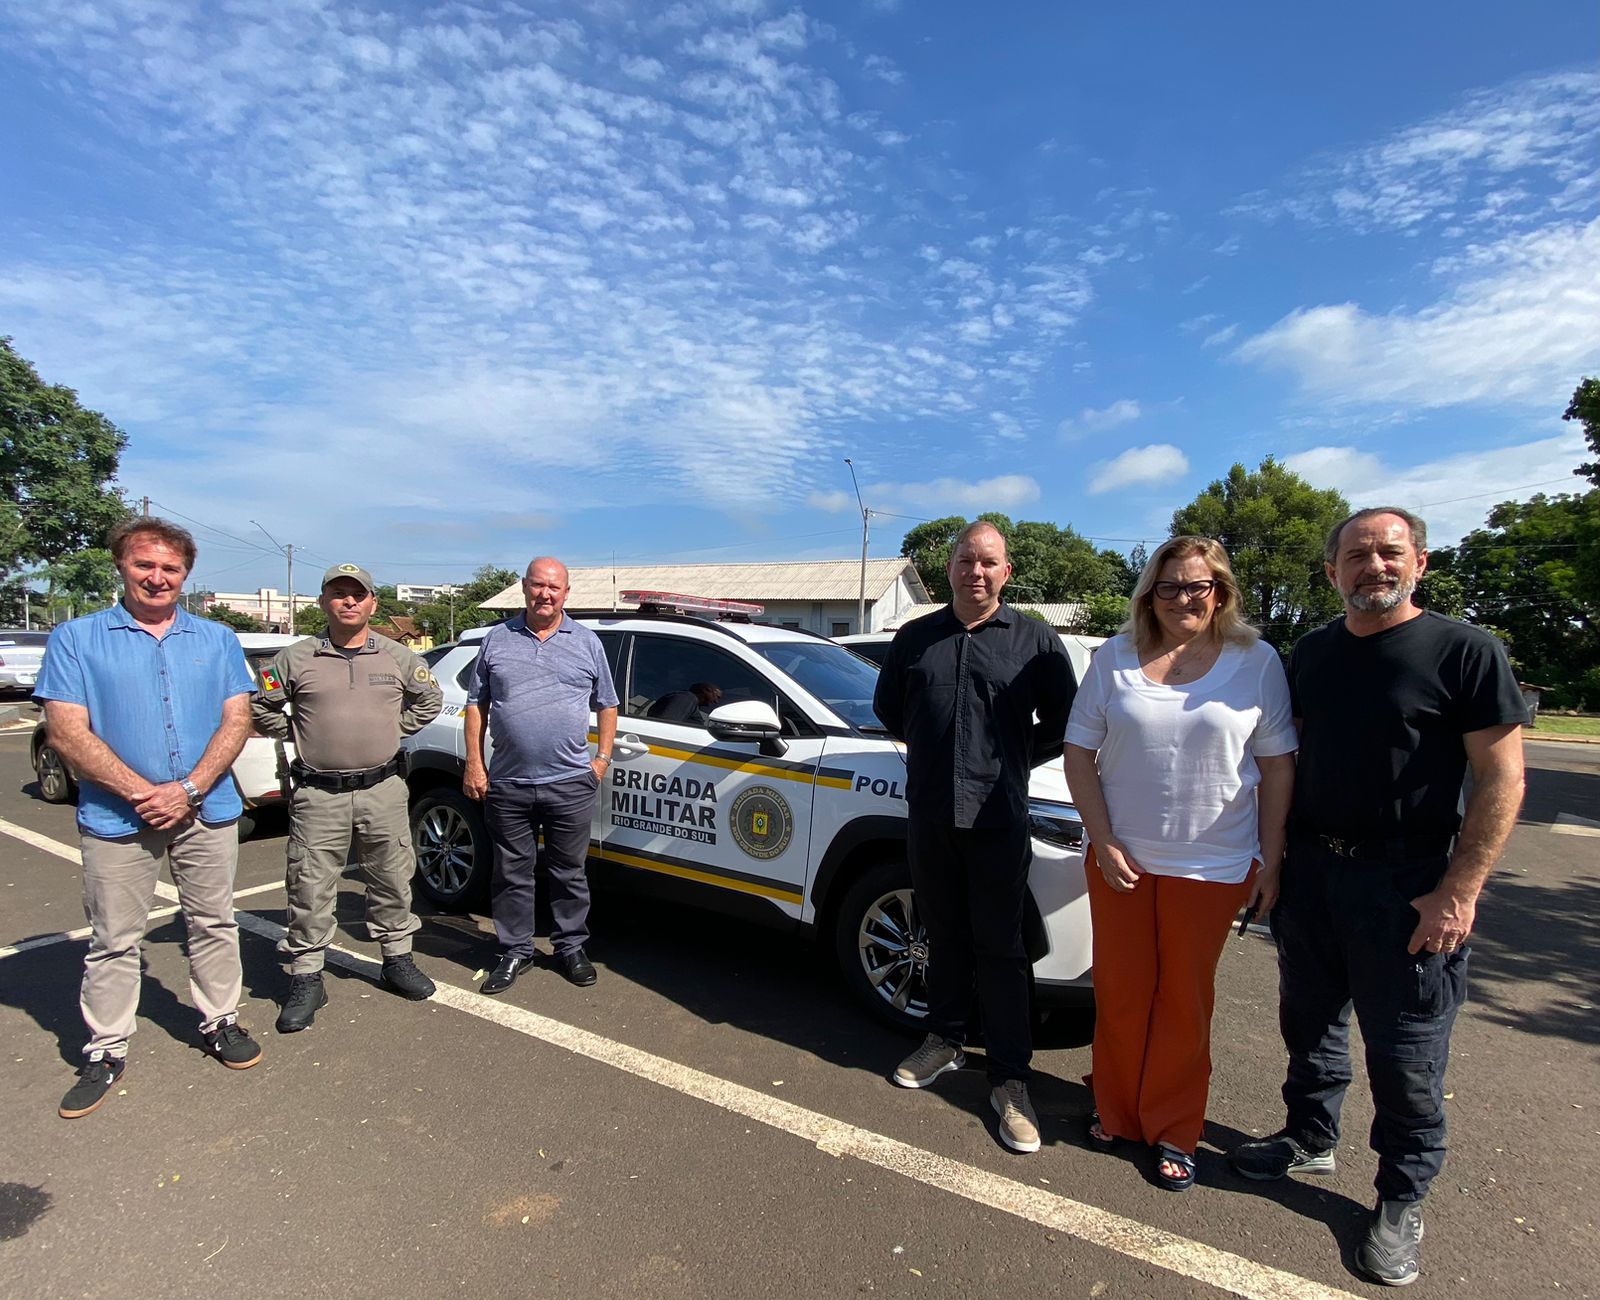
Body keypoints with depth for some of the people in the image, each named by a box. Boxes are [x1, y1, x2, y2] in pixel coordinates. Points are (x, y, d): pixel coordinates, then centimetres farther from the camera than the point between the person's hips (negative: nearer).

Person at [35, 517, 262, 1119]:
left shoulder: (216, 640, 7)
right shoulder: (77, 639, 1)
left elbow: (236, 720, 1)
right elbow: (66, 732, -8)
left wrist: (188, 789, -12)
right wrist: (142, 792, -17)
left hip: (207, 812, 2)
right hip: (116, 818, -1)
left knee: (214, 925, 13)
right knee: (113, 941, 10)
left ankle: (220, 1022, 28)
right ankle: (106, 1051, 25)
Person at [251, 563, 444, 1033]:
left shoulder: (398, 658, 4)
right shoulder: (296, 659, 1)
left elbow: (430, 700, 18)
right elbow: (260, 707, 10)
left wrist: (394, 729, 9)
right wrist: (297, 734, 2)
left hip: (383, 789, 2)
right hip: (318, 795, -1)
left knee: (392, 880, 11)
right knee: (310, 889, 3)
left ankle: (397, 959, 27)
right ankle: (306, 980, 17)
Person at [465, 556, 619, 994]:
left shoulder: (587, 642, 7)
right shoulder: (497, 639, 7)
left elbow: (606, 705, 12)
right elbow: (476, 705, 9)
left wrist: (603, 758, 3)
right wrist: (474, 764, 1)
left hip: (570, 783, 0)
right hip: (507, 783, 1)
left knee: (570, 872, 10)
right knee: (512, 874, 11)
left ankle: (571, 948, 25)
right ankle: (514, 952, 26)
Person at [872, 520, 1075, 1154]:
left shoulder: (1035, 639, 0)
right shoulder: (916, 637, 7)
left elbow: (1063, 721, 6)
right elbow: (887, 705, 20)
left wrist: (1015, 760, 2)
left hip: (998, 817, -3)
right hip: (928, 812, 3)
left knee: (999, 946, 3)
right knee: (943, 934, 16)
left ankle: (1009, 1079, 15)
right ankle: (944, 1040, 34)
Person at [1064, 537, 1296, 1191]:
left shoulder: (1257, 661, -2)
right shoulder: (1116, 657, -1)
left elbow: (1277, 766, 1)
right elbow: (1080, 753, 0)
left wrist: (1271, 858, -3)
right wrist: (1104, 842, -7)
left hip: (1212, 865, -1)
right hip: (1120, 856, 1)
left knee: (1185, 1001, 12)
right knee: (1120, 992, 13)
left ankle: (1172, 1131, 30)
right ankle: (1116, 1111, 34)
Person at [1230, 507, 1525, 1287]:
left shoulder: (1465, 652, -9)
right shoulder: (1312, 652, 6)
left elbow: (1502, 779, -11)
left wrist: (1458, 892, -16)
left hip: (1408, 886, -5)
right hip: (1310, 872, 5)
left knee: (1405, 1052, 7)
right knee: (1309, 1019, 18)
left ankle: (1402, 1199, 28)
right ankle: (1310, 1141, 38)